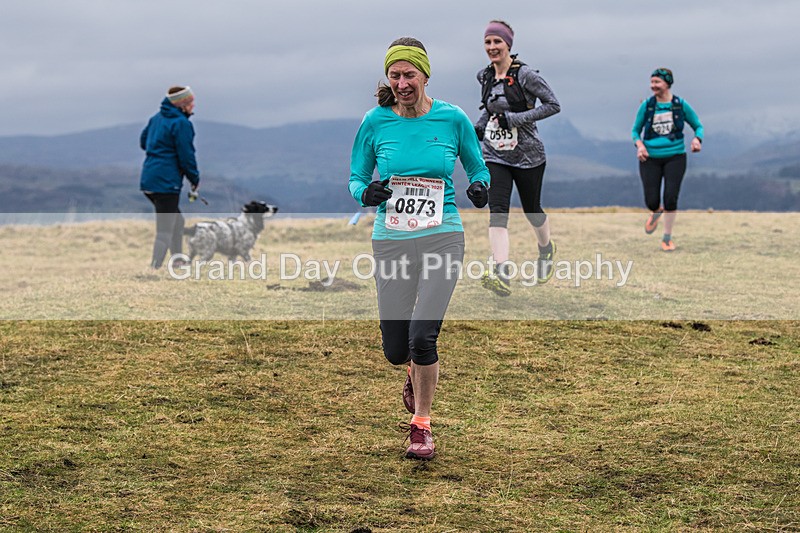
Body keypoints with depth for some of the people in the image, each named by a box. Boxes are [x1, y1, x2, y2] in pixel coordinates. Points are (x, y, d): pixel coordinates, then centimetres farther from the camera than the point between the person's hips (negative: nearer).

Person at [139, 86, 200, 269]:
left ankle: (178, 262, 31)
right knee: (165, 232, -6)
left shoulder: (157, 117, 12)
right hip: (166, 183, -9)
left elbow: (143, 141, 22)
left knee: (177, 221, 24)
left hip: (148, 179, 9)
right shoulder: (181, 123, -13)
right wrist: (195, 179, 0)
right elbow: (186, 156, -13)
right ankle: (154, 270, -11)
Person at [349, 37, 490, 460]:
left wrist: (480, 187, -11)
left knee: (422, 337, -15)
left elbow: (476, 167, 12)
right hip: (391, 242, 2)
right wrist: (366, 193, -16)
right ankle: (417, 373, 43)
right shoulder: (375, 122, -1)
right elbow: (356, 178, 7)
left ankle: (422, 426, 7)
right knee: (395, 350, 3)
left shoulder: (453, 119, -2)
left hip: (441, 238, -2)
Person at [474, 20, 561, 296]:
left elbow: (553, 105, -14)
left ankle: (546, 249, 47)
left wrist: (514, 118, -21)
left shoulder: (525, 75, -13)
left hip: (527, 156, -4)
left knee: (532, 210, 12)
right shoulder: (485, 77, 6)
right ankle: (502, 276, -28)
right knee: (497, 210, -15)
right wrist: (478, 128, 6)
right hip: (495, 156, 4)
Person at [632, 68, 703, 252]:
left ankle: (667, 238, 8)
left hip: (675, 157, -1)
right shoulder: (646, 105, 1)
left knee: (671, 198, -10)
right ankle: (656, 212, 35)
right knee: (651, 202, -5)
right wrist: (639, 144, -10)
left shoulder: (681, 105, 0)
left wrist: (697, 139, -11)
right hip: (650, 158, 1)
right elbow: (636, 130, 11)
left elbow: (698, 126, 10)